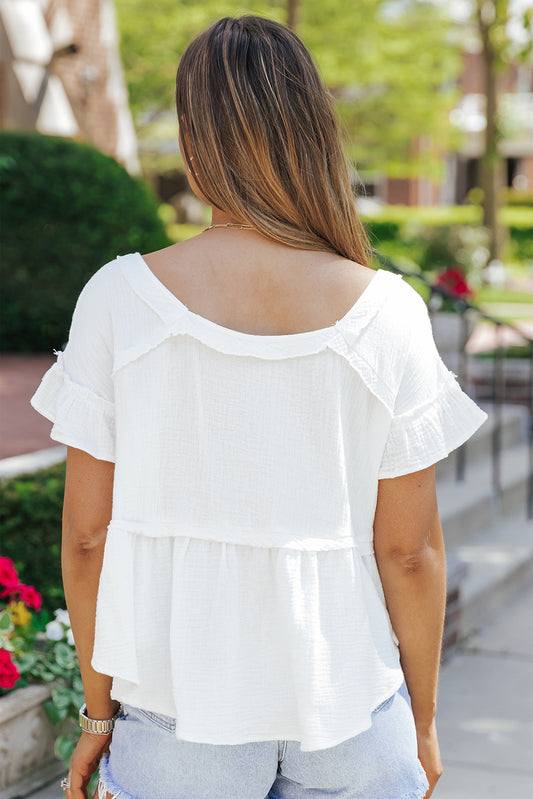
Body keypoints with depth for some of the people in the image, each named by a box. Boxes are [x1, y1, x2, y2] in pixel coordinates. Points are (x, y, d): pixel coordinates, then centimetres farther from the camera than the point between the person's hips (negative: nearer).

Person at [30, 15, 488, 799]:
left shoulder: (118, 299, -10)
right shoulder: (386, 313, -10)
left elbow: (87, 534, -6)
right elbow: (411, 550, -6)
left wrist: (98, 709, 7)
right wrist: (422, 720, 8)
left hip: (177, 713, 0)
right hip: (347, 711, 0)